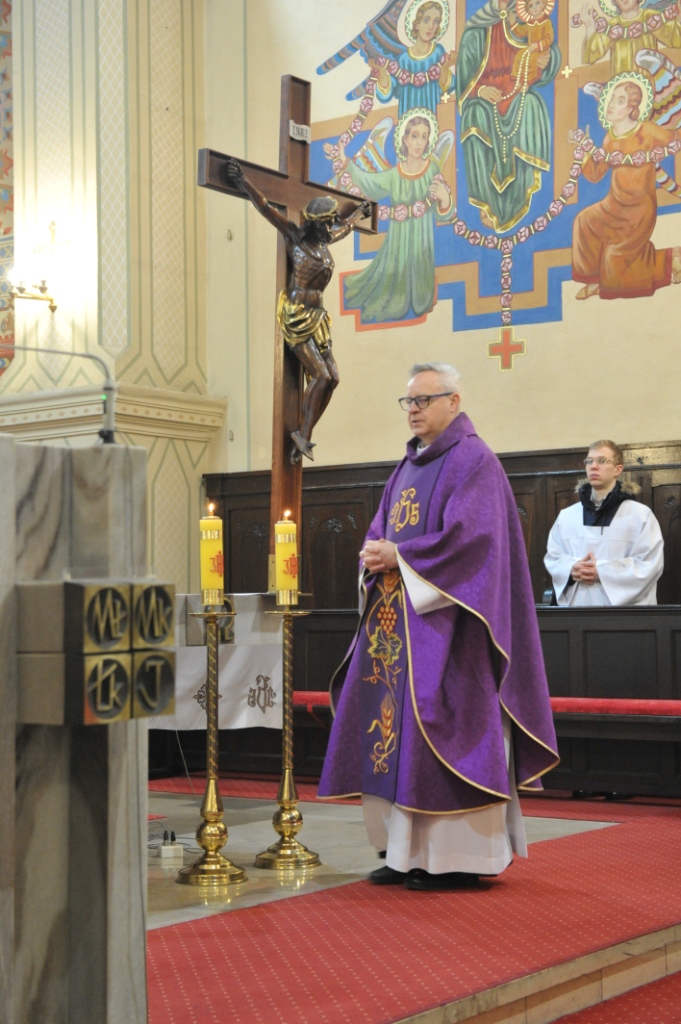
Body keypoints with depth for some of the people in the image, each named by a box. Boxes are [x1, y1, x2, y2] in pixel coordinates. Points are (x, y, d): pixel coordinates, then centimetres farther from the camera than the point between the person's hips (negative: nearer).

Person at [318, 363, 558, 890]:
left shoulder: (474, 461, -7)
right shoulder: (410, 464, 19)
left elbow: (469, 536, -19)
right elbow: (382, 530, 20)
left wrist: (399, 556, -15)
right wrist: (375, 556, -2)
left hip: (442, 618, -9)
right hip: (395, 617, 9)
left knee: (439, 727, -9)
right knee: (392, 722, 6)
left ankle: (457, 857, -3)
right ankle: (407, 850, 13)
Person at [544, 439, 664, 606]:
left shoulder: (640, 514, 0)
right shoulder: (567, 516, 12)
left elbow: (651, 563, -7)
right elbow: (552, 558, 14)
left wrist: (602, 572, -16)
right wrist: (571, 569, -10)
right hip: (577, 607, 3)